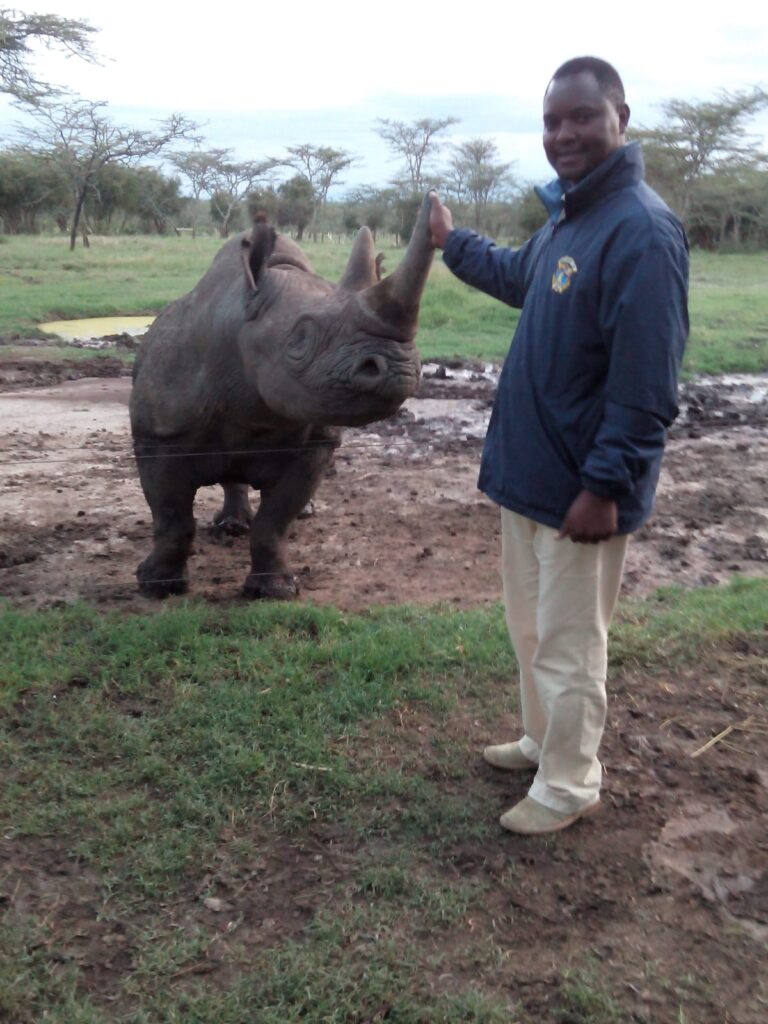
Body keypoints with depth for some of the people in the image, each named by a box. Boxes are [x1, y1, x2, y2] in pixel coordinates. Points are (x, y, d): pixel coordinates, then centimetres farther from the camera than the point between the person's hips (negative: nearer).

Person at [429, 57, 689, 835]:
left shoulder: (640, 230, -20)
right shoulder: (565, 216, 10)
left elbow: (646, 385, -25)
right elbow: (518, 278, 32)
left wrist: (605, 486, -25)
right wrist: (451, 242, 36)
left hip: (579, 489, -10)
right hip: (529, 471, 10)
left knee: (568, 645, 5)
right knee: (530, 624, 23)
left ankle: (569, 787, 24)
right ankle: (545, 740, 42)